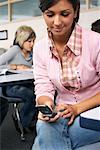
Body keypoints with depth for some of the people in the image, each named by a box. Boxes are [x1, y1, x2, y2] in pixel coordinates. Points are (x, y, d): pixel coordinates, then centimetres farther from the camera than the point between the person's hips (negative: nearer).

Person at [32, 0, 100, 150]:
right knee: (45, 125, -29)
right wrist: (46, 105, -26)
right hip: (63, 111, 3)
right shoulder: (40, 47, -2)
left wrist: (77, 108, -20)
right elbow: (43, 87, -3)